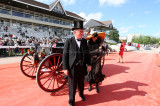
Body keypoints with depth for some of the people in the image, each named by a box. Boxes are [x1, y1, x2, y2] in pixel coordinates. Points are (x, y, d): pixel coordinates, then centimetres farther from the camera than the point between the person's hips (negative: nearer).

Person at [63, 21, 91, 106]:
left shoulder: (84, 41, 3)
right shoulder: (69, 41, -10)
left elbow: (87, 53, 7)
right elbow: (65, 55, -10)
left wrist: (89, 64, 3)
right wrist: (65, 68, -12)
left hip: (82, 67, 4)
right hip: (72, 67, -4)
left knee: (81, 83, 22)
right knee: (72, 85, 8)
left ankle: (81, 94, 51)